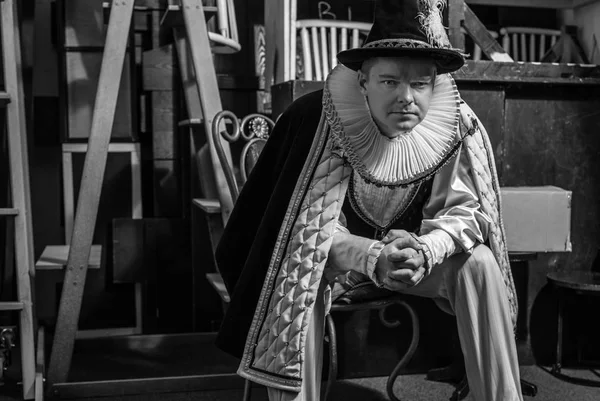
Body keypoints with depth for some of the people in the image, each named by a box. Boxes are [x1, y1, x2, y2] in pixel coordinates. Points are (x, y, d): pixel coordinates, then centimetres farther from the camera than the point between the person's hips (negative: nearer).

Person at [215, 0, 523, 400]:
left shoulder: (458, 125, -18)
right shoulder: (316, 119, -26)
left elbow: (466, 210, -14)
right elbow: (311, 224, -24)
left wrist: (423, 251, -37)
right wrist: (374, 258, -42)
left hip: (423, 249, 3)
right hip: (337, 251, -2)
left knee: (481, 264, -21)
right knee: (300, 279, -33)